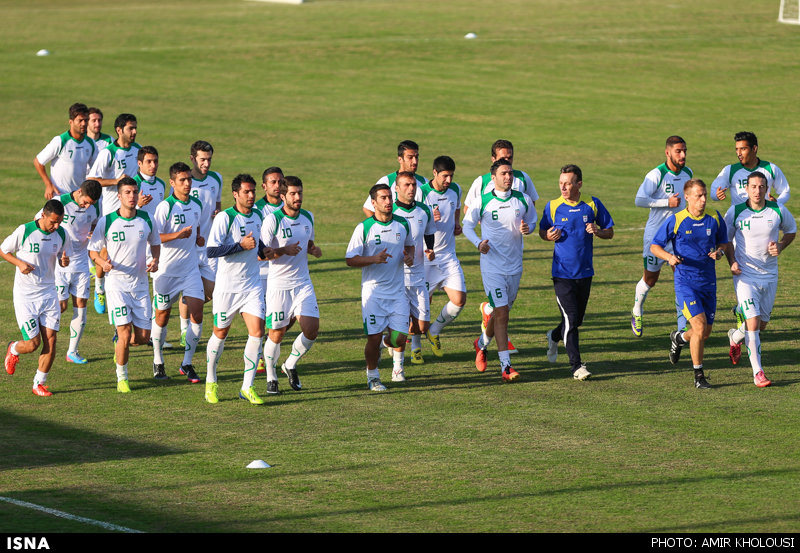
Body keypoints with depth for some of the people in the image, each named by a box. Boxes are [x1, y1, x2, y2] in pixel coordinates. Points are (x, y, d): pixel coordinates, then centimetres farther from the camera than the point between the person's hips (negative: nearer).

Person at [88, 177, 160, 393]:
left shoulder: (146, 219, 2)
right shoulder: (106, 221, -7)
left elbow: (155, 243, 19)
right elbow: (93, 250, 3)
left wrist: (155, 260, -2)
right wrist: (102, 262, -19)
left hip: (140, 284, 3)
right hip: (116, 283, -3)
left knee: (143, 337, 1)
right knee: (125, 333, -13)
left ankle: (120, 347, 36)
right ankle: (122, 377, 7)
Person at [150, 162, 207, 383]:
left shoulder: (197, 205, 7)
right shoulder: (165, 207, -12)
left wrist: (197, 238, 5)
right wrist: (178, 235, -27)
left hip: (191, 269, 4)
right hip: (167, 270, -4)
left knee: (197, 314, -6)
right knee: (162, 316, 7)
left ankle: (187, 364, 6)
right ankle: (158, 362, 25)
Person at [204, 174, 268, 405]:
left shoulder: (257, 216, 8)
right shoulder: (225, 217, -13)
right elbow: (211, 250, -21)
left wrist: (261, 251, 7)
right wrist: (241, 246, -24)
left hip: (252, 285, 5)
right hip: (227, 287, -5)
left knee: (257, 331, -8)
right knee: (220, 333, 7)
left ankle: (247, 387, -1)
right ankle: (211, 382, 28)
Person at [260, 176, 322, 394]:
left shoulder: (308, 218, 6)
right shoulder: (272, 220, -12)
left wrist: (314, 249, 1)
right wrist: (284, 250, -27)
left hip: (303, 284, 5)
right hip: (278, 286, -5)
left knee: (312, 329, -6)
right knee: (276, 334, 0)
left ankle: (290, 366, 19)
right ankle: (271, 378, 21)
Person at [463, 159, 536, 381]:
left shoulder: (523, 200, 2)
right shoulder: (482, 202, -6)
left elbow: (532, 220, 17)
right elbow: (467, 225, 4)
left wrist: (527, 228, -7)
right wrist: (478, 243, -14)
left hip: (515, 266, 4)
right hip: (492, 265, -4)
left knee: (502, 311, 14)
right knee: (501, 314, -12)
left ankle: (482, 343, 44)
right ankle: (505, 366, -11)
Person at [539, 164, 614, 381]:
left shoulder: (592, 205, -1)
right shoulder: (552, 207, -3)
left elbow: (610, 232, 7)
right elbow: (542, 231, 11)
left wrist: (598, 231, -15)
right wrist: (548, 235, -13)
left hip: (585, 272, 3)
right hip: (562, 273, -3)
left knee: (577, 320, 13)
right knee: (570, 320, -11)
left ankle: (554, 337, 44)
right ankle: (577, 366, -6)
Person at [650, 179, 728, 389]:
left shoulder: (715, 218, 2)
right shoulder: (675, 220, -8)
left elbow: (723, 242, 16)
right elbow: (654, 246, -1)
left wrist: (719, 251, -8)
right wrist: (669, 257, -21)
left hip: (708, 281, 5)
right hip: (686, 282, -5)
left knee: (705, 332, 10)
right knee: (700, 327, -17)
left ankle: (679, 338, 44)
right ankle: (699, 376, -3)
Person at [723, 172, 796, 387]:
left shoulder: (778, 210, -5)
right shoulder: (735, 212, -8)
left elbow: (791, 230, 14)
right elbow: (726, 239, 6)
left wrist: (780, 246, -5)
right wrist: (732, 262, -8)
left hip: (769, 276, 3)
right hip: (745, 276, -3)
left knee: (762, 323, 13)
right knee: (752, 323, -14)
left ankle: (735, 337, 46)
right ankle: (757, 372, -8)